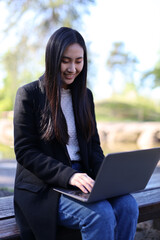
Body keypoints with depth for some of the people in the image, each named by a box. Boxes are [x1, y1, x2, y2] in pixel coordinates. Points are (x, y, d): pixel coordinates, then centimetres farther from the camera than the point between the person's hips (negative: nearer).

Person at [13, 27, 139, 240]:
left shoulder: (85, 95, 13)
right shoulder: (28, 94, -4)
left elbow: (94, 145, 14)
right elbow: (24, 152, -10)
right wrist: (68, 176, -22)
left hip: (82, 179, 5)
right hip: (44, 187, -5)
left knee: (127, 206, -22)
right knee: (101, 214, -29)